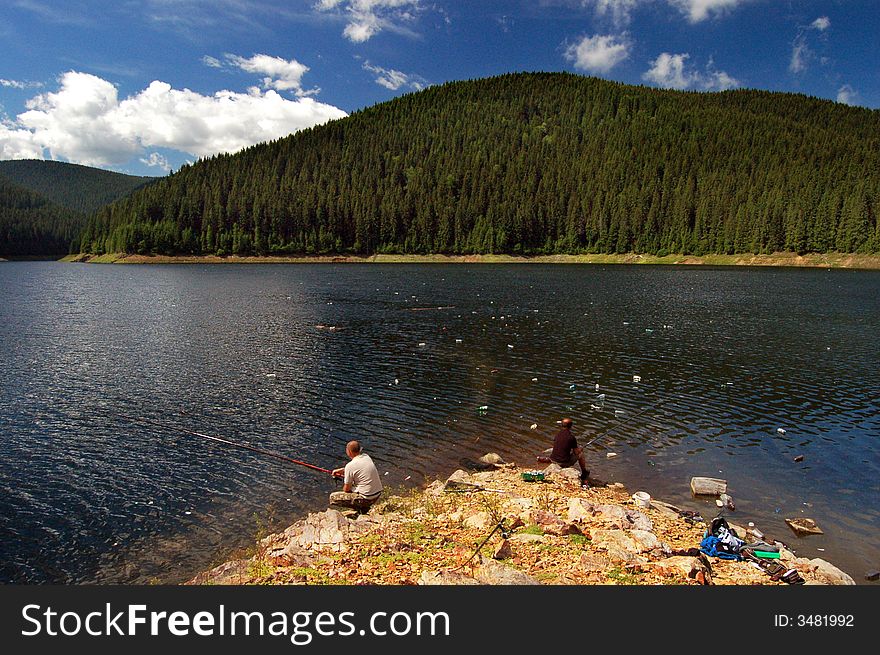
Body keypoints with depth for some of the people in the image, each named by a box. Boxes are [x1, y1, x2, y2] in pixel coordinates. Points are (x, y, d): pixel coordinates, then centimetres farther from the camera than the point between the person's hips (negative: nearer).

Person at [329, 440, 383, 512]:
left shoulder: (350, 466, -17)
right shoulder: (367, 457, 3)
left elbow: (346, 489, -8)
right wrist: (341, 470, 20)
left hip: (366, 499, -8)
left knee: (333, 497, 0)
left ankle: (361, 508, -1)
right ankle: (364, 506, 18)